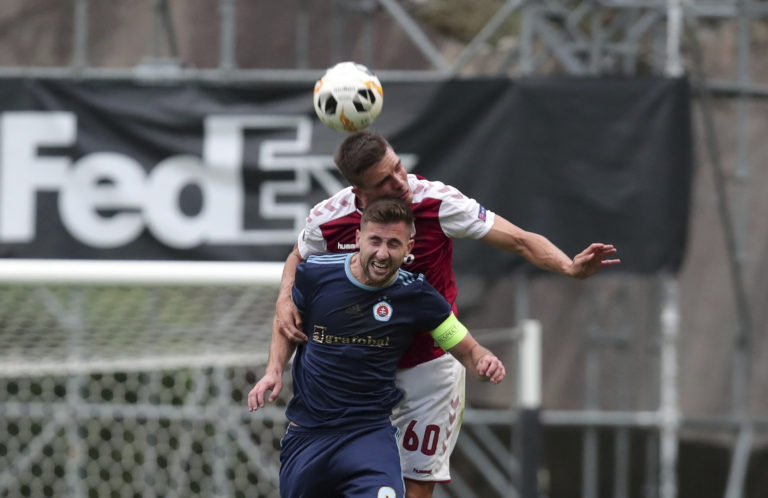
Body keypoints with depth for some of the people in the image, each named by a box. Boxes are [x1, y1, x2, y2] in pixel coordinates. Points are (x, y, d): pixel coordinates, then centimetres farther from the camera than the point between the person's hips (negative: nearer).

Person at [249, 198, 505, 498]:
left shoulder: (417, 296, -8)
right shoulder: (314, 274, -7)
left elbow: (467, 350, 1)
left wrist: (484, 361, -22)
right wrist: (274, 371, -2)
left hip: (370, 431, -3)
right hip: (305, 432, 3)